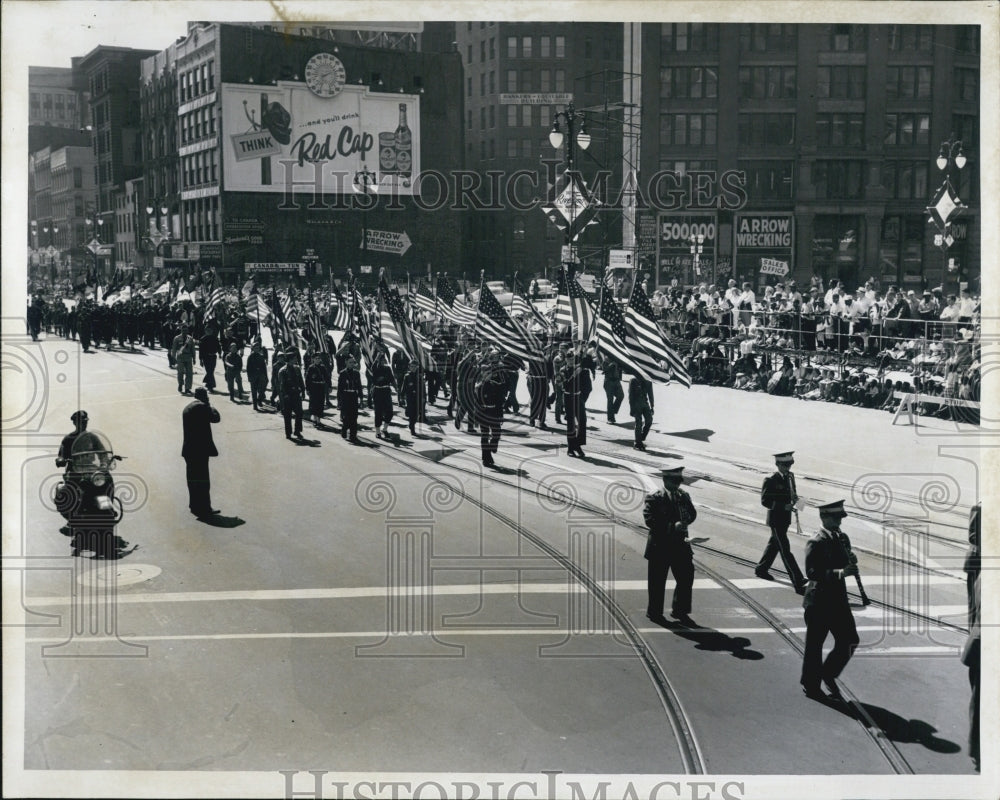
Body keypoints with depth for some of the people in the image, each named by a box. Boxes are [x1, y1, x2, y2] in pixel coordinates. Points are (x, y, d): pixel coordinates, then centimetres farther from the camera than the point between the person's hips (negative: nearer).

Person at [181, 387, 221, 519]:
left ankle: (195, 505, 25)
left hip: (189, 450, 9)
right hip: (201, 450, -9)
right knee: (203, 480, -5)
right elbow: (215, 418, -10)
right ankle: (203, 508, -4)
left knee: (193, 478, 16)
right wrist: (209, 405, 1)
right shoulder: (202, 407, -14)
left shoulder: (187, 408, 15)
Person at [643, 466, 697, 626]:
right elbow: (650, 520, -20)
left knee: (686, 576, 5)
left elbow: (692, 514, 13)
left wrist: (684, 522, -9)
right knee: (657, 581, 5)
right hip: (660, 545, -5)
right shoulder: (654, 498, -11)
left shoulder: (684, 496, 6)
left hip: (680, 544, 5)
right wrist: (672, 526, -26)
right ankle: (654, 612, 21)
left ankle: (679, 610, 21)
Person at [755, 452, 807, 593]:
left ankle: (761, 569, 42)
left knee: (774, 544, 23)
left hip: (786, 517, 8)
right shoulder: (770, 481, -17)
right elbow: (765, 501, -18)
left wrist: (794, 498, -7)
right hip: (776, 519, -8)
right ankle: (798, 583, -9)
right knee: (785, 551, -7)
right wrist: (784, 506, -27)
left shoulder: (790, 477, 5)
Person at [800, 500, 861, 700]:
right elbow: (812, 572, -24)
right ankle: (811, 686, 18)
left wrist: (851, 563, -8)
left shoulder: (842, 538, 8)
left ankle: (828, 675, 25)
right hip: (818, 601, -7)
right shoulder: (815, 543, -15)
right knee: (815, 645, 4)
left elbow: (845, 564, 16)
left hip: (838, 599, 7)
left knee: (849, 640, 6)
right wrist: (839, 573, -33)